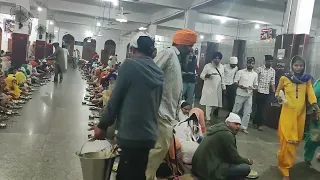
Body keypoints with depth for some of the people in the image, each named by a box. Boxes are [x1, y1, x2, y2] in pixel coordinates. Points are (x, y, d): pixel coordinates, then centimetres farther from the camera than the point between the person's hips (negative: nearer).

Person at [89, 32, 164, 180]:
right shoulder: (158, 73, 9)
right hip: (149, 134, 7)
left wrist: (102, 125, 3)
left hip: (132, 134, -7)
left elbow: (115, 98, -9)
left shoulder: (130, 65, -10)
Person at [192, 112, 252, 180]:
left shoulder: (220, 128, 13)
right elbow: (235, 158, -11)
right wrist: (247, 161, 7)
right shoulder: (227, 135, -16)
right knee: (246, 168, -11)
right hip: (209, 170, -10)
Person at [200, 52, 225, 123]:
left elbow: (222, 78, 16)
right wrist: (206, 76, -26)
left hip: (218, 89, 5)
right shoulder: (208, 66, -3)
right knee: (209, 103, -4)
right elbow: (201, 75, -4)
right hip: (209, 88, -4)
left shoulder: (222, 67, 11)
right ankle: (208, 118, 6)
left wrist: (224, 87, 13)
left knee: (216, 103, 6)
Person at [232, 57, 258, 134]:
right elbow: (235, 82, -5)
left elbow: (256, 84, 12)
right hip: (240, 94, -4)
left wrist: (253, 88, -11)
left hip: (249, 96, 4)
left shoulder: (255, 74, 8)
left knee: (247, 113, 4)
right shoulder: (240, 72, -4)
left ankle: (244, 127, 14)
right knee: (235, 111, 3)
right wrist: (240, 86, -23)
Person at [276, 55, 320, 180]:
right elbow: (277, 92, 11)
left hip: (300, 114, 3)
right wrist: (278, 97, -12)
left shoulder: (307, 79, 4)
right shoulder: (284, 78, -2)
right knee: (288, 141, -2)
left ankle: (281, 155, 43)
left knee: (296, 141, 16)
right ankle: (285, 170, 13)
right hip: (287, 113, -3)